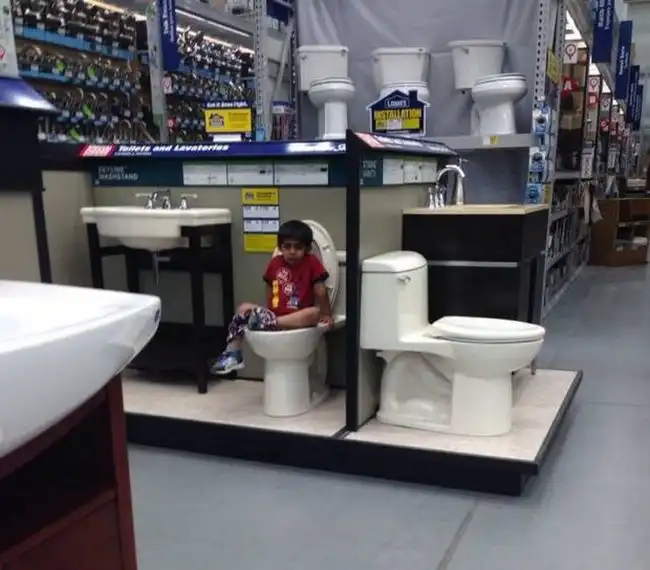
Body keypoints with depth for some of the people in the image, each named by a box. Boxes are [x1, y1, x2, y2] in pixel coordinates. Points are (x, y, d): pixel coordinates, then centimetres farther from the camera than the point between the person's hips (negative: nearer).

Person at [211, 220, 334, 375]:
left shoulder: (312, 262, -4)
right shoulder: (275, 263, 7)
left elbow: (321, 292, -3)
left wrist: (326, 315, -1)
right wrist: (267, 313, 10)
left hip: (298, 317, -4)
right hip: (274, 315, 4)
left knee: (314, 313, -34)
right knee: (244, 308, -11)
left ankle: (268, 323, -42)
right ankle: (232, 354, -15)